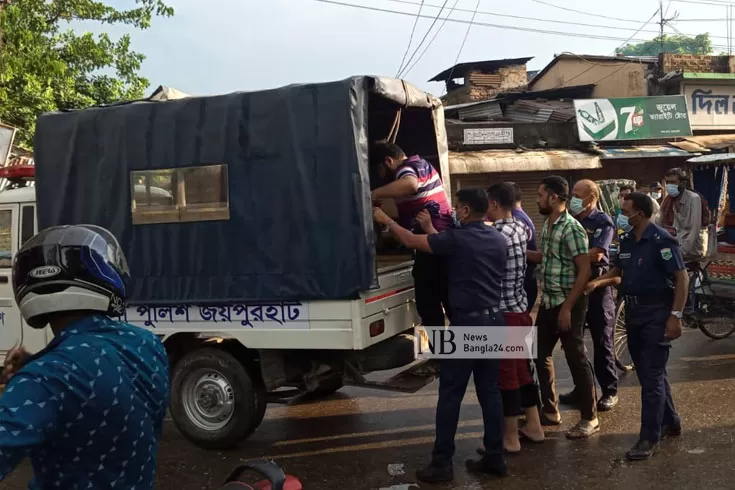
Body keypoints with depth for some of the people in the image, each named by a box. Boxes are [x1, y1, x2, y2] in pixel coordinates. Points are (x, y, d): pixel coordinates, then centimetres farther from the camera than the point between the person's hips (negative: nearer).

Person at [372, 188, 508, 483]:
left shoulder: (459, 239, -13)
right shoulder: (498, 240, 8)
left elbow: (411, 241, -5)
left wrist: (386, 220, 11)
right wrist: (430, 228, 27)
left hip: (467, 322, -7)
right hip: (493, 319, 7)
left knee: (450, 394, 0)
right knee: (489, 390, 12)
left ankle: (442, 463, 6)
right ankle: (495, 457, 17)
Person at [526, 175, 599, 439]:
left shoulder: (571, 228, -18)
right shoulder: (548, 225, 9)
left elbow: (584, 271, -20)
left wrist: (567, 307, -21)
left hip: (567, 304, -9)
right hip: (548, 302, 9)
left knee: (576, 360, 0)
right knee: (540, 355, 13)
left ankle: (589, 418, 13)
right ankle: (550, 411, 26)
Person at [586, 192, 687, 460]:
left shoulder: (661, 240, -16)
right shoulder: (626, 240, 6)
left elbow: (681, 277, -17)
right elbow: (618, 271, 19)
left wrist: (675, 315, -22)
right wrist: (597, 282, 0)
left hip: (657, 314, -8)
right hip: (633, 312, 8)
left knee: (651, 376, -4)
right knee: (648, 373, 17)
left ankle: (649, 438, 3)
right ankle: (670, 422, 34)